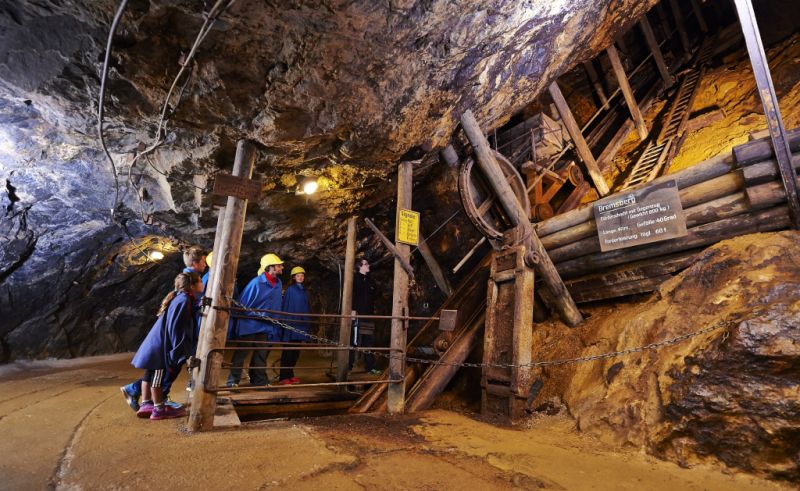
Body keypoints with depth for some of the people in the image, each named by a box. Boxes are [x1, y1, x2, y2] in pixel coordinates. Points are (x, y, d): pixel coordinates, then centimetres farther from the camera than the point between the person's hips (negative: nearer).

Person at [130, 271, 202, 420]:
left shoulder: (180, 297, 10)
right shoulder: (184, 300, -20)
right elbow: (174, 327, -22)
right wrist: (180, 350, -18)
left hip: (157, 342, 10)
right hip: (161, 345, -10)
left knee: (150, 372, 15)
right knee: (158, 374, 0)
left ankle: (146, 405, 25)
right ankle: (159, 409, 9)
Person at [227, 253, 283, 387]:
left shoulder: (278, 283, 1)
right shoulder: (256, 283, -18)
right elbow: (243, 304, -13)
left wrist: (274, 326, 10)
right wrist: (239, 324, -13)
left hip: (265, 326, 6)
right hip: (249, 325, -6)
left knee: (261, 355, 14)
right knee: (241, 354, 5)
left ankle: (259, 380, 24)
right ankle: (233, 381, 16)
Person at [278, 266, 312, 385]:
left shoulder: (304, 291, 14)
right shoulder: (290, 289, -4)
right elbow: (285, 306, -7)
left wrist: (308, 324, 13)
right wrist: (285, 322, -13)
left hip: (301, 325, 6)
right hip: (291, 324, -6)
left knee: (296, 351, 10)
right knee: (288, 351, -5)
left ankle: (290, 375, 20)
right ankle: (283, 377, -1)